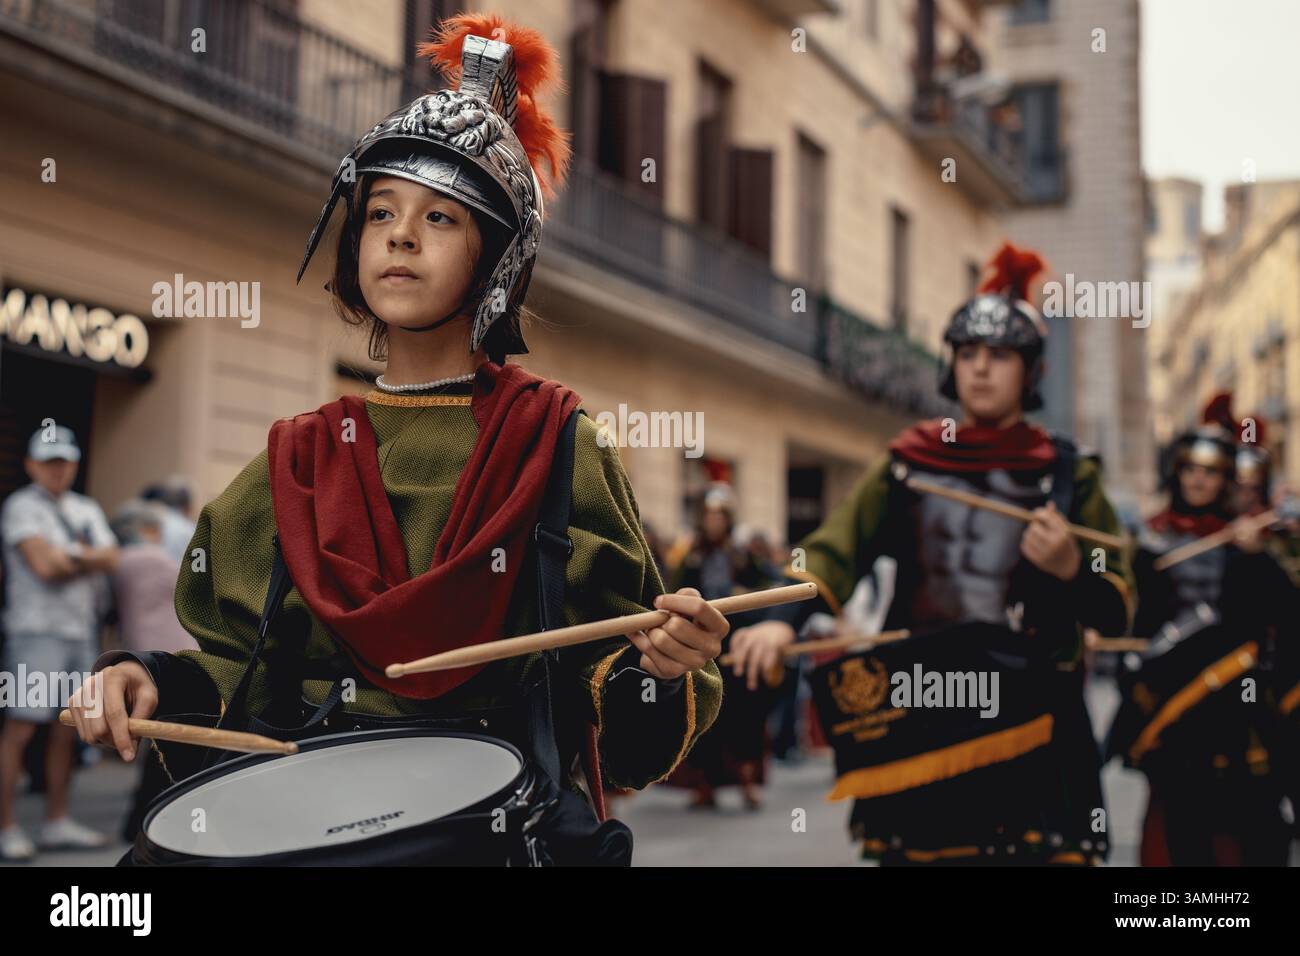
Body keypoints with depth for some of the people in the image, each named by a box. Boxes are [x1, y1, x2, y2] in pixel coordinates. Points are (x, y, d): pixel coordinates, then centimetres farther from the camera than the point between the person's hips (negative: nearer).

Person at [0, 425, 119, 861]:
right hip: (37, 629, -7)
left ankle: (57, 823, 14)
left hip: (82, 630, 7)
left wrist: (69, 556, -11)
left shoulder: (87, 510, 17)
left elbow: (111, 559, 3)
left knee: (67, 729, 8)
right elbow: (43, 564, -15)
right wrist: (88, 560, 0)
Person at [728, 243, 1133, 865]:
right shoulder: (909, 461, 9)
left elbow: (1115, 611, 5)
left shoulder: (1068, 475, 6)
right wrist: (784, 620, -19)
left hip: (1026, 724, -1)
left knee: (1040, 849, -8)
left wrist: (1070, 569, -16)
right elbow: (836, 547, -1)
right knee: (912, 848, 5)